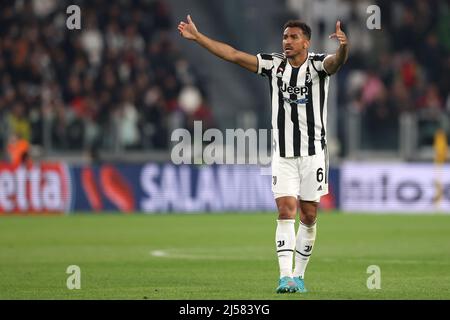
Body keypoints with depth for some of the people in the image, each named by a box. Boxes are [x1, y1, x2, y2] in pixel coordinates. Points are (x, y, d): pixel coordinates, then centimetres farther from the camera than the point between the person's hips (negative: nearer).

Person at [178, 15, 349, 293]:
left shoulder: (318, 64, -6)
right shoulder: (274, 65, 3)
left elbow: (337, 61, -29)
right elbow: (233, 55, 3)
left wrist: (344, 47, -53)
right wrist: (197, 37, -2)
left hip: (313, 153, -1)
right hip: (283, 153, 2)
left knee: (308, 216, 4)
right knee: (286, 211, -10)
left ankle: (299, 275, 17)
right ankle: (286, 276, -16)